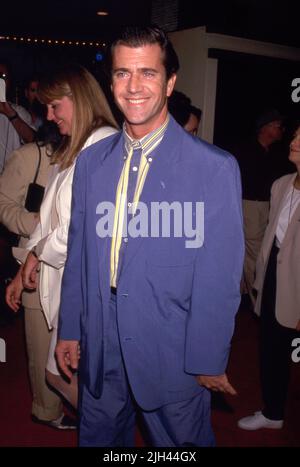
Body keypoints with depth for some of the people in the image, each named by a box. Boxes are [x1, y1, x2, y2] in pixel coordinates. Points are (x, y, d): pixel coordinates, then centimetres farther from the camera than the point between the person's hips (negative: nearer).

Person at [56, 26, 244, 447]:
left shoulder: (215, 168, -14)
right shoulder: (90, 163, 2)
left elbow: (220, 277, -11)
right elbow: (79, 252, 6)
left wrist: (209, 360, -8)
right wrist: (70, 329, 8)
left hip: (172, 359, -4)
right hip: (99, 353, 4)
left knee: (181, 442, 16)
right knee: (98, 438, 23)